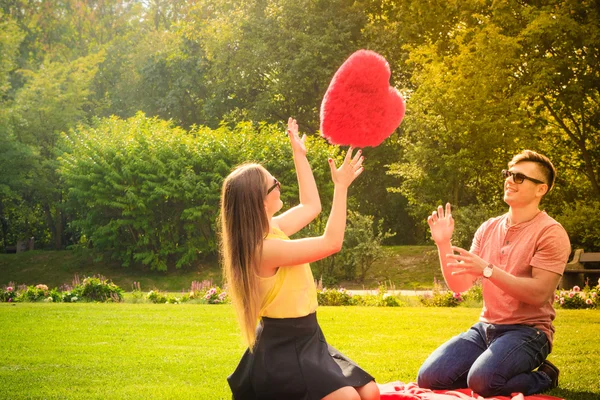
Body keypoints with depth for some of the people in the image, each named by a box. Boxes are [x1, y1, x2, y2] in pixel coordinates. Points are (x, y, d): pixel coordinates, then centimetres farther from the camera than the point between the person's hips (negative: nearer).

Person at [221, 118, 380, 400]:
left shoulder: (270, 231, 4)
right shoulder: (265, 249, -24)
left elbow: (311, 207, 19)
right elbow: (331, 242, -20)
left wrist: (299, 154, 19)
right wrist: (341, 186, -16)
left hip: (306, 340, 9)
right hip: (283, 350, -9)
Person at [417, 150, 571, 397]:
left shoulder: (550, 233, -9)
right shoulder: (488, 228, 9)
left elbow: (539, 294, -19)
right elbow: (458, 284, 8)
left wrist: (487, 270, -25)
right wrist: (443, 244, -7)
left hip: (528, 331, -5)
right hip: (485, 328, 5)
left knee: (483, 381, -32)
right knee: (429, 377, -13)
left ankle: (542, 377, -3)